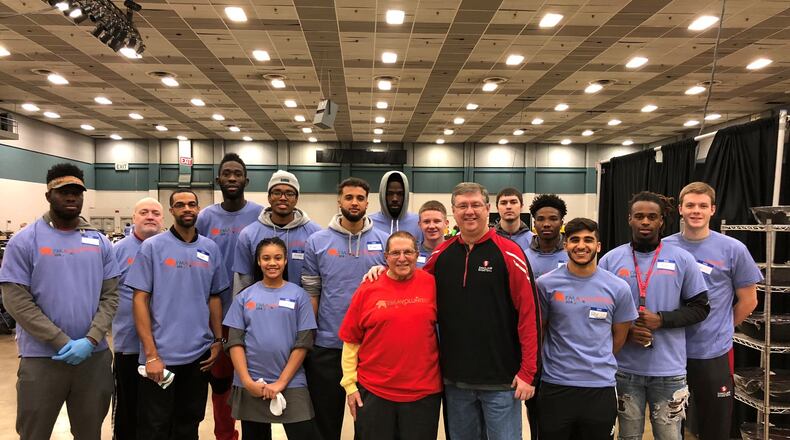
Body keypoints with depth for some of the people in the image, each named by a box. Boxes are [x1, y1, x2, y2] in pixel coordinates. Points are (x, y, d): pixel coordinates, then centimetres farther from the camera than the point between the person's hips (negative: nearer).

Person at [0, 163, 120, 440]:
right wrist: (62, 342, -16)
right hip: (41, 358, -3)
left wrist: (90, 340, -12)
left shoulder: (100, 242, 6)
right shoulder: (24, 241, -4)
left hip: (95, 356, 3)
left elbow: (110, 296, 2)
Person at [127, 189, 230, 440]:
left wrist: (218, 340, 5)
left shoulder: (211, 249, 6)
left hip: (199, 355, 3)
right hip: (161, 355, -3)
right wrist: (151, 354, -13)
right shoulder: (152, 247, -5)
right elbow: (140, 300, -8)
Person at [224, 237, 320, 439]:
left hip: (291, 384, -1)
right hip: (251, 386, 2)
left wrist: (282, 382, -9)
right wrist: (247, 381, -9)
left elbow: (303, 343, -4)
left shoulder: (298, 295, -1)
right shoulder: (245, 296, 3)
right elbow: (235, 341, 0)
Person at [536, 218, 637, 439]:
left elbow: (619, 335, 11)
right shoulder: (546, 284, -4)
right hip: (555, 386, -1)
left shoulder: (618, 288, 0)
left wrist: (598, 364, 12)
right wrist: (562, 362, 10)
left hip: (601, 386, 1)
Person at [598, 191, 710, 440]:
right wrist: (625, 331, -12)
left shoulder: (682, 259, -1)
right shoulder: (610, 260, 0)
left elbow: (700, 307, 1)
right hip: (624, 368, 1)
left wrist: (661, 320, -14)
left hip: (669, 369, 0)